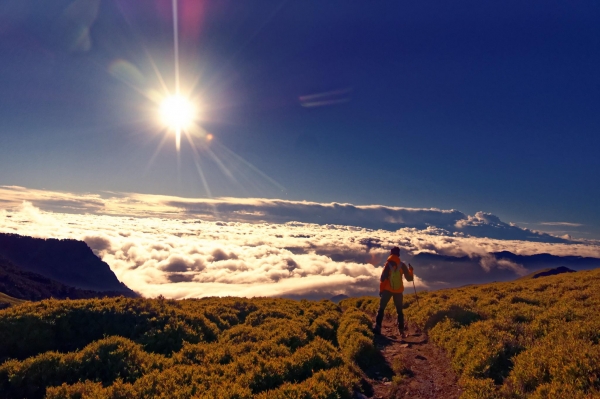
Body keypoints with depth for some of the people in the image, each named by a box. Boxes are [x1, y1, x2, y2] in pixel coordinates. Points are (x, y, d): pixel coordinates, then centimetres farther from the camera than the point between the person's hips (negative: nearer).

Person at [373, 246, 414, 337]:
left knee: (381, 308, 6)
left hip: (387, 289, -2)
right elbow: (409, 278, 3)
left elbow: (383, 278, -11)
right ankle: (401, 331, 11)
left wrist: (381, 289, -1)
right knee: (399, 311, 14)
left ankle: (377, 326, -6)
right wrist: (411, 270, 21)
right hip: (398, 291, 2)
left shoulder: (388, 264, -8)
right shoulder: (402, 265, -2)